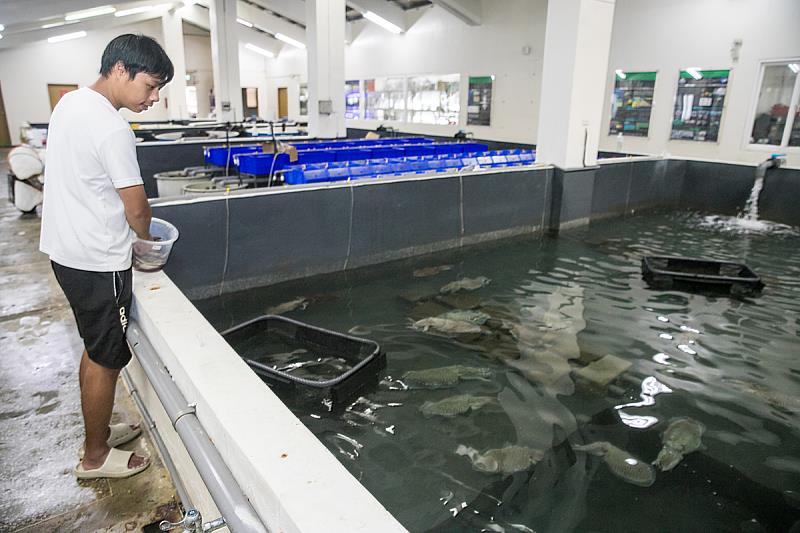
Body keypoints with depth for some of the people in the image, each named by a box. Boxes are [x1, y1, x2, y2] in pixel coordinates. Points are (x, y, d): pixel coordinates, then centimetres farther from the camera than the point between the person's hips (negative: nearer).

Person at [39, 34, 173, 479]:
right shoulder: (113, 129, -22)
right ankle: (95, 456, 23)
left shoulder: (70, 101, 8)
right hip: (97, 262, -10)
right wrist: (146, 238, 4)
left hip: (66, 249, 10)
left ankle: (99, 428, 39)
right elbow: (137, 210, -18)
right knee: (106, 358, 6)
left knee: (97, 349, 22)